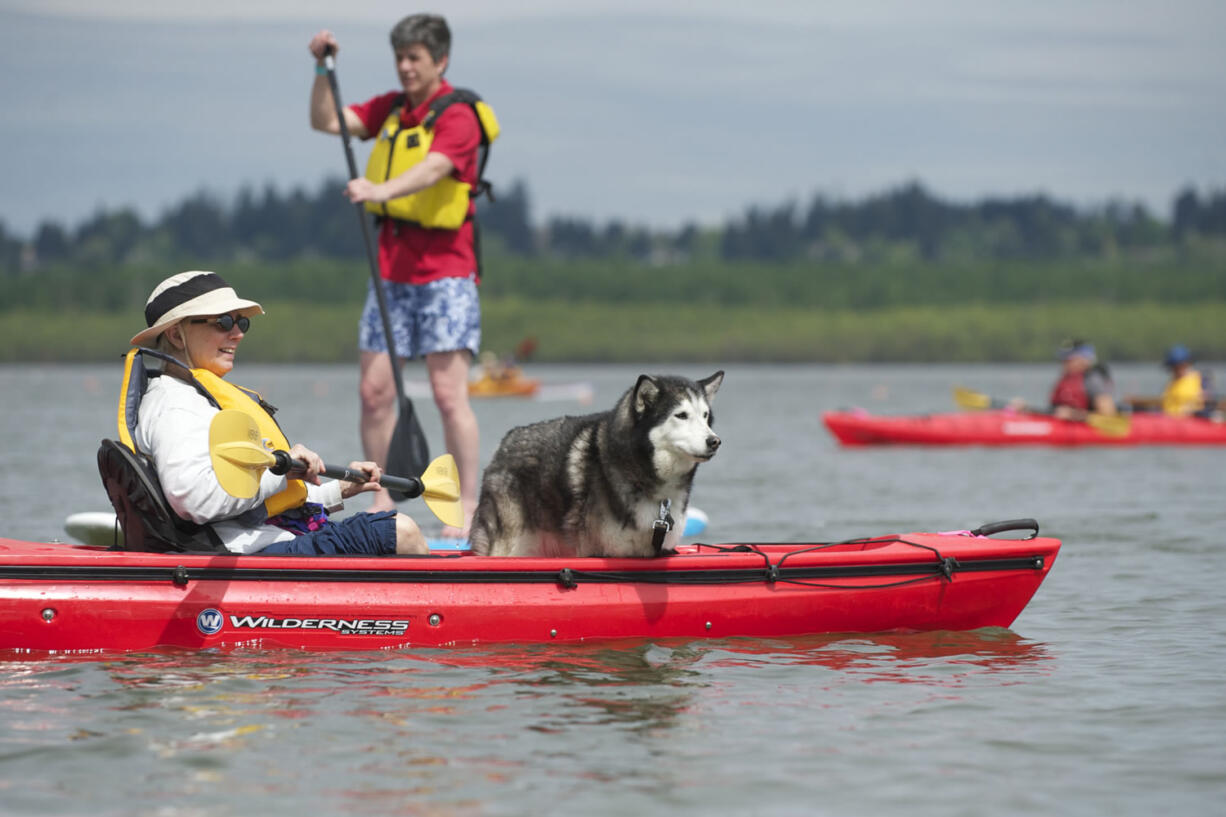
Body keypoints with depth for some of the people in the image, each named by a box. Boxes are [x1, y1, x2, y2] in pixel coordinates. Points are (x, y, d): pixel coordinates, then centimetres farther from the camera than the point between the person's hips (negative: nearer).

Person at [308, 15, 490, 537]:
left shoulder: (458, 115, -10)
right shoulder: (391, 108, 13)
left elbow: (432, 170, -27)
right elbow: (327, 122, 9)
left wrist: (381, 190, -44)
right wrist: (322, 69, -6)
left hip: (444, 269, -7)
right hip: (392, 268, 7)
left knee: (449, 393, -9)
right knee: (374, 391, 3)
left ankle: (467, 507, -4)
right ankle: (382, 503, 11)